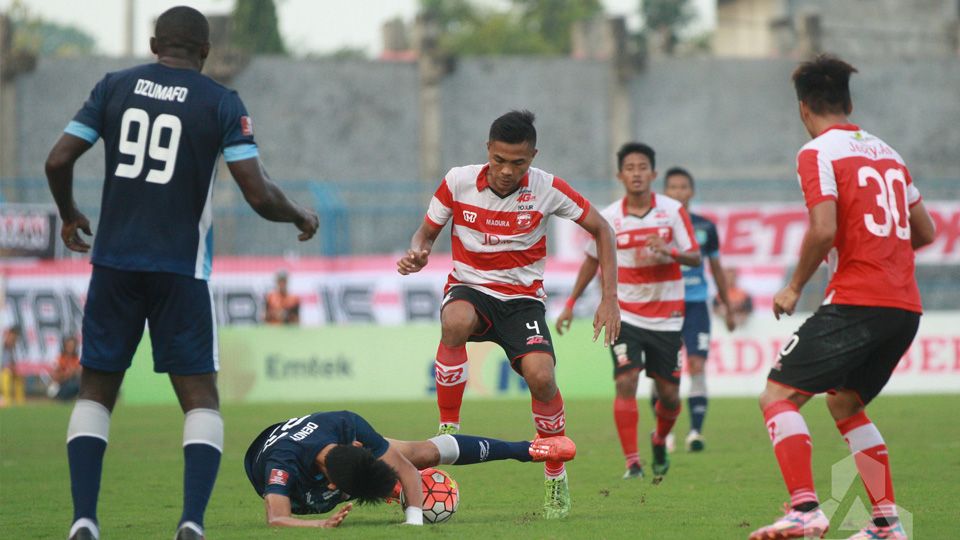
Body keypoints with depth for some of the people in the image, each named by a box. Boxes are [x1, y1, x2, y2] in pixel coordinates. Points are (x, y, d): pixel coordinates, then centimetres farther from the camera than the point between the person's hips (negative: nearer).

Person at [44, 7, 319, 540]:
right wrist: (300, 216, 12)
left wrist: (69, 214, 21)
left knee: (96, 391, 13)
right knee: (201, 397, 6)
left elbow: (58, 161, 2)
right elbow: (259, 195, -8)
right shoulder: (222, 103, -1)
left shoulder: (114, 86, 5)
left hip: (114, 262, 2)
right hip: (181, 269, -2)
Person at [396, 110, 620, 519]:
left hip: (523, 298, 0)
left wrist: (609, 298, -6)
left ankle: (556, 478, -1)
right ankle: (447, 429, -23)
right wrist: (417, 255, -18)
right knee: (455, 323, -39)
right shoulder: (458, 182, -9)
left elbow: (600, 229, 1)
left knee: (540, 376, -26)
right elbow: (427, 232, 6)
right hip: (469, 289, 0)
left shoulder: (546, 189, -10)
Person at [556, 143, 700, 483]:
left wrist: (669, 253, -27)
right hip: (625, 313, 0)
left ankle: (660, 442, 37)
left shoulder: (673, 211, -4)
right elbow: (592, 260, 14)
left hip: (666, 317, 0)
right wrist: (570, 304, 14)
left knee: (669, 394, 5)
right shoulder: (608, 218, -1)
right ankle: (632, 465, -14)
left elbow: (695, 258, -6)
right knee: (626, 382, -17)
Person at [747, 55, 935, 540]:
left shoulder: (817, 152, -4)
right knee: (845, 404, 24)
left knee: (778, 396, -6)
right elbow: (924, 232, 22)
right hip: (906, 306, 8)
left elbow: (823, 230, -17)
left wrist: (794, 288, -4)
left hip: (856, 303, -8)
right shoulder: (886, 153, 18)